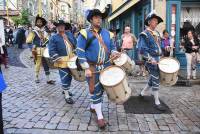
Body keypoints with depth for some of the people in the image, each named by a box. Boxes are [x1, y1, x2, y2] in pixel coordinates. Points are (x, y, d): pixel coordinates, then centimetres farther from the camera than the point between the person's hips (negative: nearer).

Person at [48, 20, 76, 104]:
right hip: (62, 61, -6)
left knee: (70, 76, 17)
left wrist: (67, 39, -2)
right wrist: (58, 59, -22)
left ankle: (65, 90, 39)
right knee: (65, 78, -4)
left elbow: (75, 45, 11)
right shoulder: (54, 38, -4)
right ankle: (67, 96, 5)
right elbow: (52, 51, -12)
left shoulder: (69, 35, 13)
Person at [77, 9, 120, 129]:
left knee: (102, 89, 15)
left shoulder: (107, 33, 8)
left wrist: (114, 52, -11)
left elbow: (112, 47, 15)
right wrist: (86, 68, -18)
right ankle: (100, 117, 8)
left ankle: (93, 106, 39)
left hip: (106, 66, 5)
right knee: (96, 91, -2)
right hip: (93, 67, -5)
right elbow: (80, 52, -12)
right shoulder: (85, 33, -8)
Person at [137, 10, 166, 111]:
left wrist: (162, 57, 16)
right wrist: (151, 59, -23)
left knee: (152, 80, 16)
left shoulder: (157, 33, 14)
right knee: (156, 81, -6)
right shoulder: (144, 34, -12)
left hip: (158, 59, 9)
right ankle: (157, 102, 4)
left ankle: (142, 93, 33)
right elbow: (142, 50, -17)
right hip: (151, 61, -8)